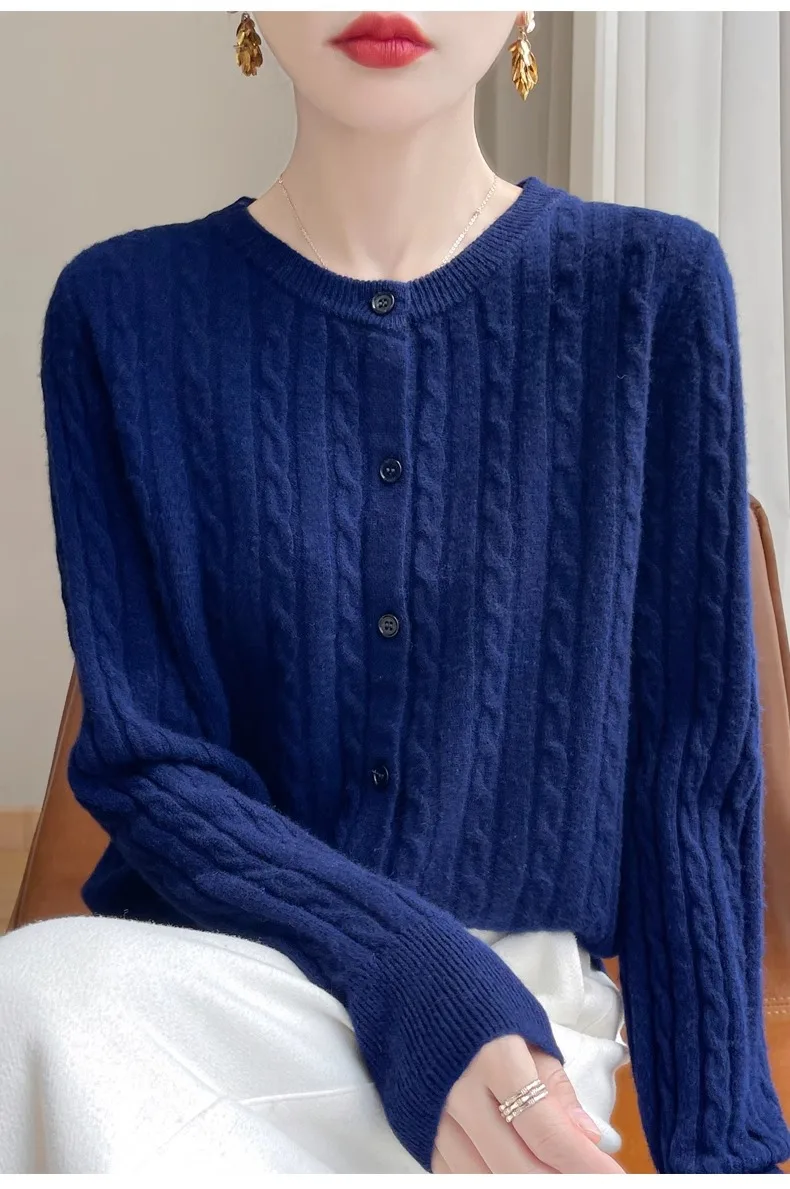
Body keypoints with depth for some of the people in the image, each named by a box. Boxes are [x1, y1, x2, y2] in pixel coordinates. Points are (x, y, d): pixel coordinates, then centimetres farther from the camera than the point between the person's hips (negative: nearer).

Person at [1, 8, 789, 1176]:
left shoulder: (653, 288, -1)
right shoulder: (124, 309, 1)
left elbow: (694, 770, -1)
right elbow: (143, 757, -4)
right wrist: (410, 975, -20)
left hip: (519, 1002, -1)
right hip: (207, 976, 1)